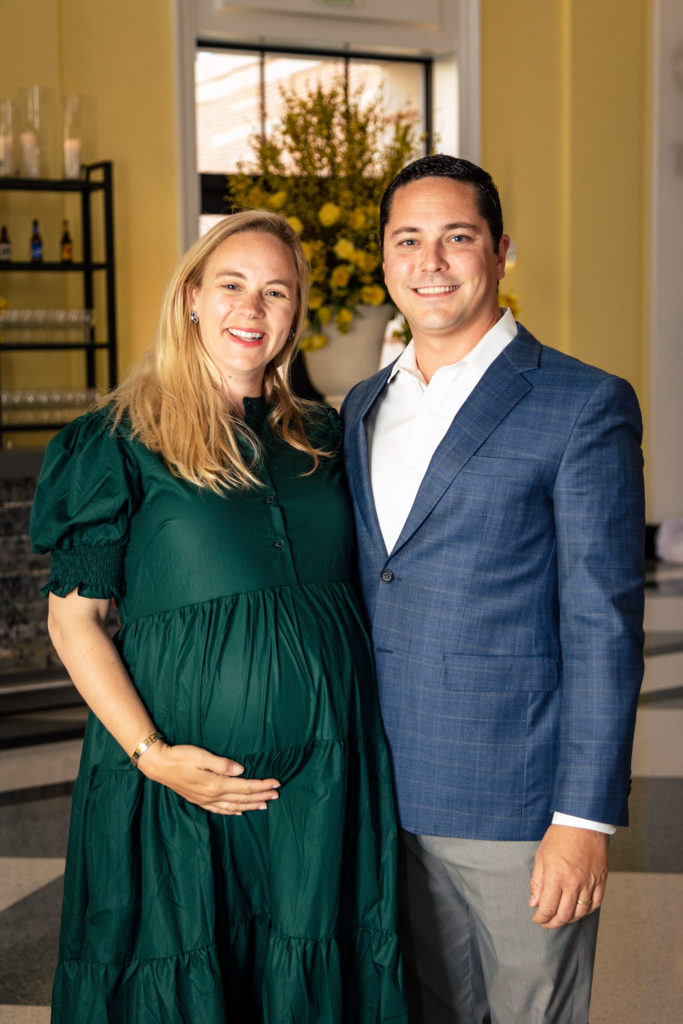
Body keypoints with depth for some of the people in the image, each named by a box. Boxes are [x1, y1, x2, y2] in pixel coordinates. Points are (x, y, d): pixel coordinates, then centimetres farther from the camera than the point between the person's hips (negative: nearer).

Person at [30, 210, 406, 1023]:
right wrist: (149, 753, -15)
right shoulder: (122, 442, -4)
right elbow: (72, 618, -4)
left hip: (323, 780, 4)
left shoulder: (321, 440, 10)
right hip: (187, 775, -4)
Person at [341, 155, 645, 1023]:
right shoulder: (362, 408, 12)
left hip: (519, 804, -5)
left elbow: (603, 625, -11)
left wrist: (584, 819, -15)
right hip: (391, 801, 6)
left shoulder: (583, 406, -8)